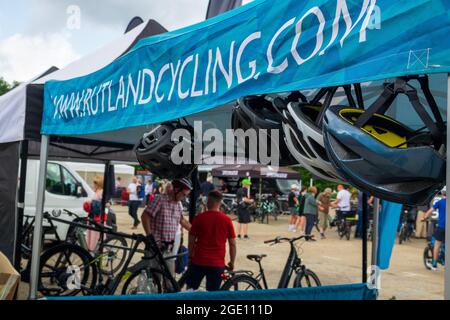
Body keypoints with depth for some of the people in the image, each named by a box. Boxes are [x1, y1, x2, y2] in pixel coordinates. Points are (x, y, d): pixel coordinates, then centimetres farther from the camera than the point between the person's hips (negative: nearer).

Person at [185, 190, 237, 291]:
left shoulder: (199, 218, -6)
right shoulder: (227, 220, -3)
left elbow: (191, 241, -2)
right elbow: (232, 244, -1)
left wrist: (190, 257, 12)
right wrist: (232, 262, 11)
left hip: (199, 261, -1)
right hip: (217, 264, 1)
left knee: (190, 289, 18)